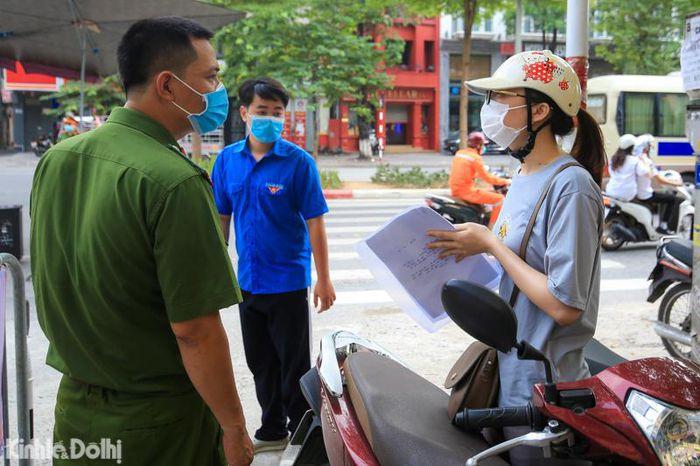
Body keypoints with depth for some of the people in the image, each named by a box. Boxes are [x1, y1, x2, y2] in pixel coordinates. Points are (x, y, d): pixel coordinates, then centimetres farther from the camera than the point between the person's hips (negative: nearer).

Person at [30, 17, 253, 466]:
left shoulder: (56, 159, 0)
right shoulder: (176, 181, -24)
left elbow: (47, 284, 11)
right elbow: (195, 330, -23)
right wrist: (234, 429, -12)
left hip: (75, 410, 7)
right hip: (159, 423, -6)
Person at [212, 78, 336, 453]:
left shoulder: (298, 161, -10)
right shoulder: (227, 160, 1)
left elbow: (314, 223, -9)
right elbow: (222, 219, 9)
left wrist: (324, 279, -10)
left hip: (288, 280, -4)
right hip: (248, 280, 5)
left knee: (294, 364, 7)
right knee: (260, 362, 17)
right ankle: (273, 431, 34)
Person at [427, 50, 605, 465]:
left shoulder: (571, 185, -20)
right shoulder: (524, 177, 8)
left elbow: (564, 305, -24)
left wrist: (491, 242, -19)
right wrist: (476, 245, 1)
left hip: (542, 388, -9)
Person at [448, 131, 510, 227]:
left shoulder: (459, 153, 11)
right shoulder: (476, 158, -12)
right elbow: (487, 178, -12)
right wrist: (505, 181, -1)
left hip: (455, 190, 9)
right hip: (467, 191, -9)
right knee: (500, 199, -6)